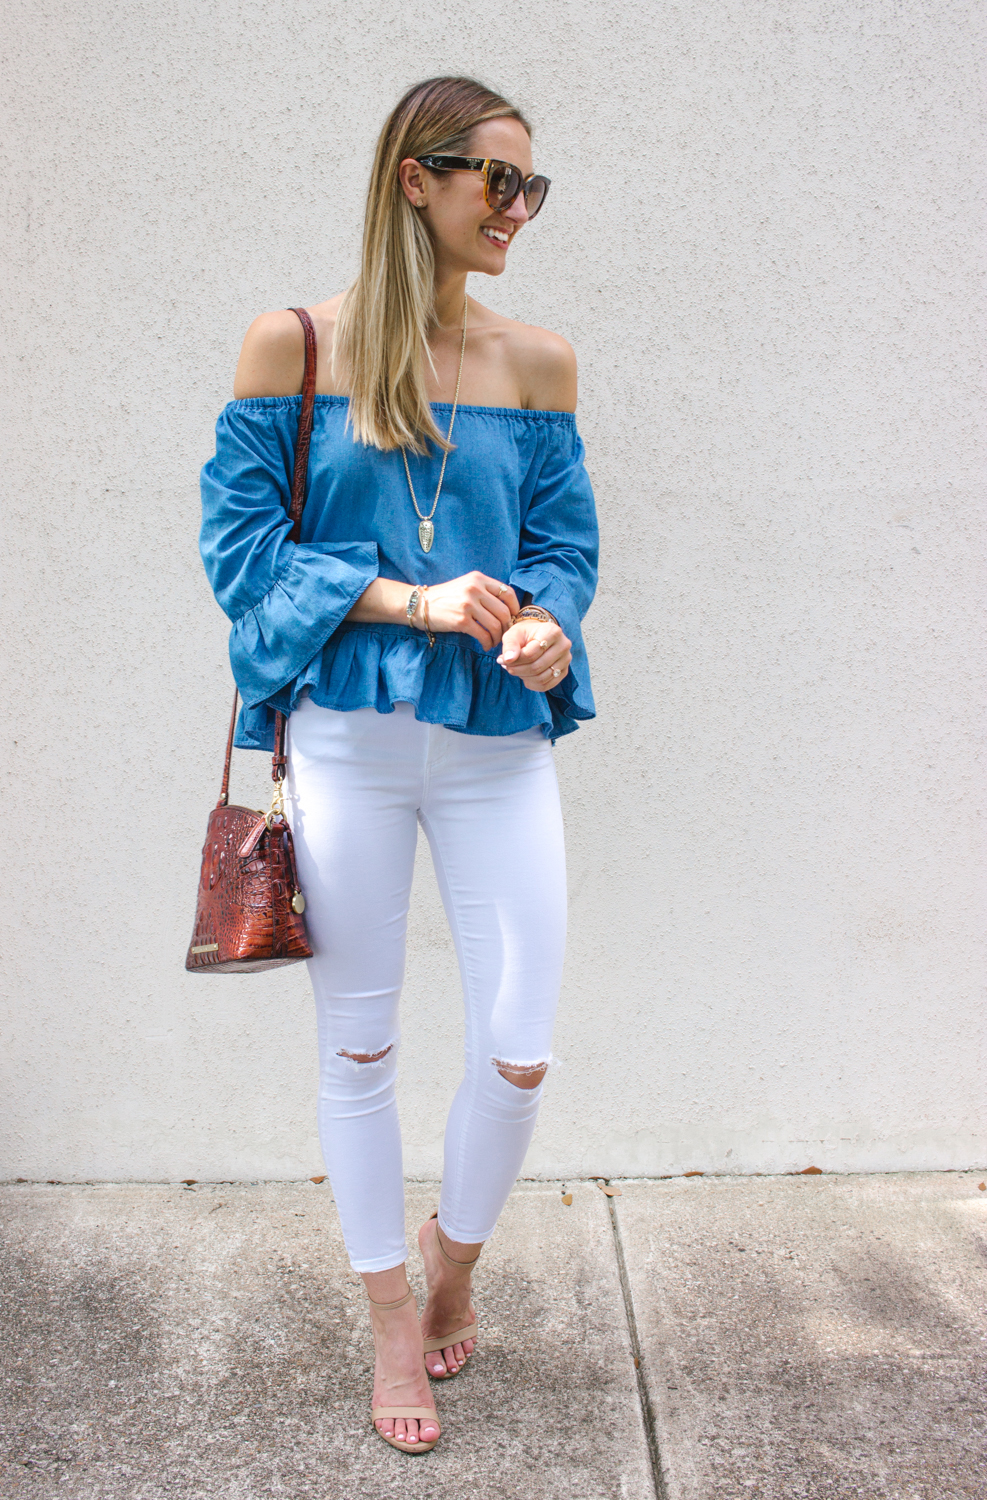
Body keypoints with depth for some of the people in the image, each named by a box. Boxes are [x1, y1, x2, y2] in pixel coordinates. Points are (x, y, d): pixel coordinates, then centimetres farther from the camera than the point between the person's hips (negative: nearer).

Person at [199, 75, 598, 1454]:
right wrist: (414, 599, -14)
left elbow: (565, 541, 8)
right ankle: (393, 1323, 34)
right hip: (346, 744, -1)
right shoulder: (294, 346, 1)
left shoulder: (536, 362, 8)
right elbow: (241, 539, -3)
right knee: (358, 1046, 10)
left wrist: (545, 626, -15)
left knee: (520, 1053, 2)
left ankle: (455, 1256, 36)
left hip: (499, 746, 2)